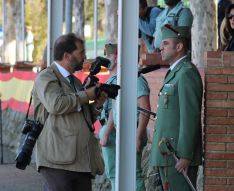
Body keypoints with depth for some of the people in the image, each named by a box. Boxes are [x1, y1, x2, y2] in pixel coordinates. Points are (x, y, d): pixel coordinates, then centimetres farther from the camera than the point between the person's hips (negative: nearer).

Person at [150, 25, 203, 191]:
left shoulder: (187, 73, -12)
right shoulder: (175, 72, 19)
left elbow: (190, 117, -19)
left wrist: (185, 156, -22)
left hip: (180, 154, -10)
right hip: (168, 156, 10)